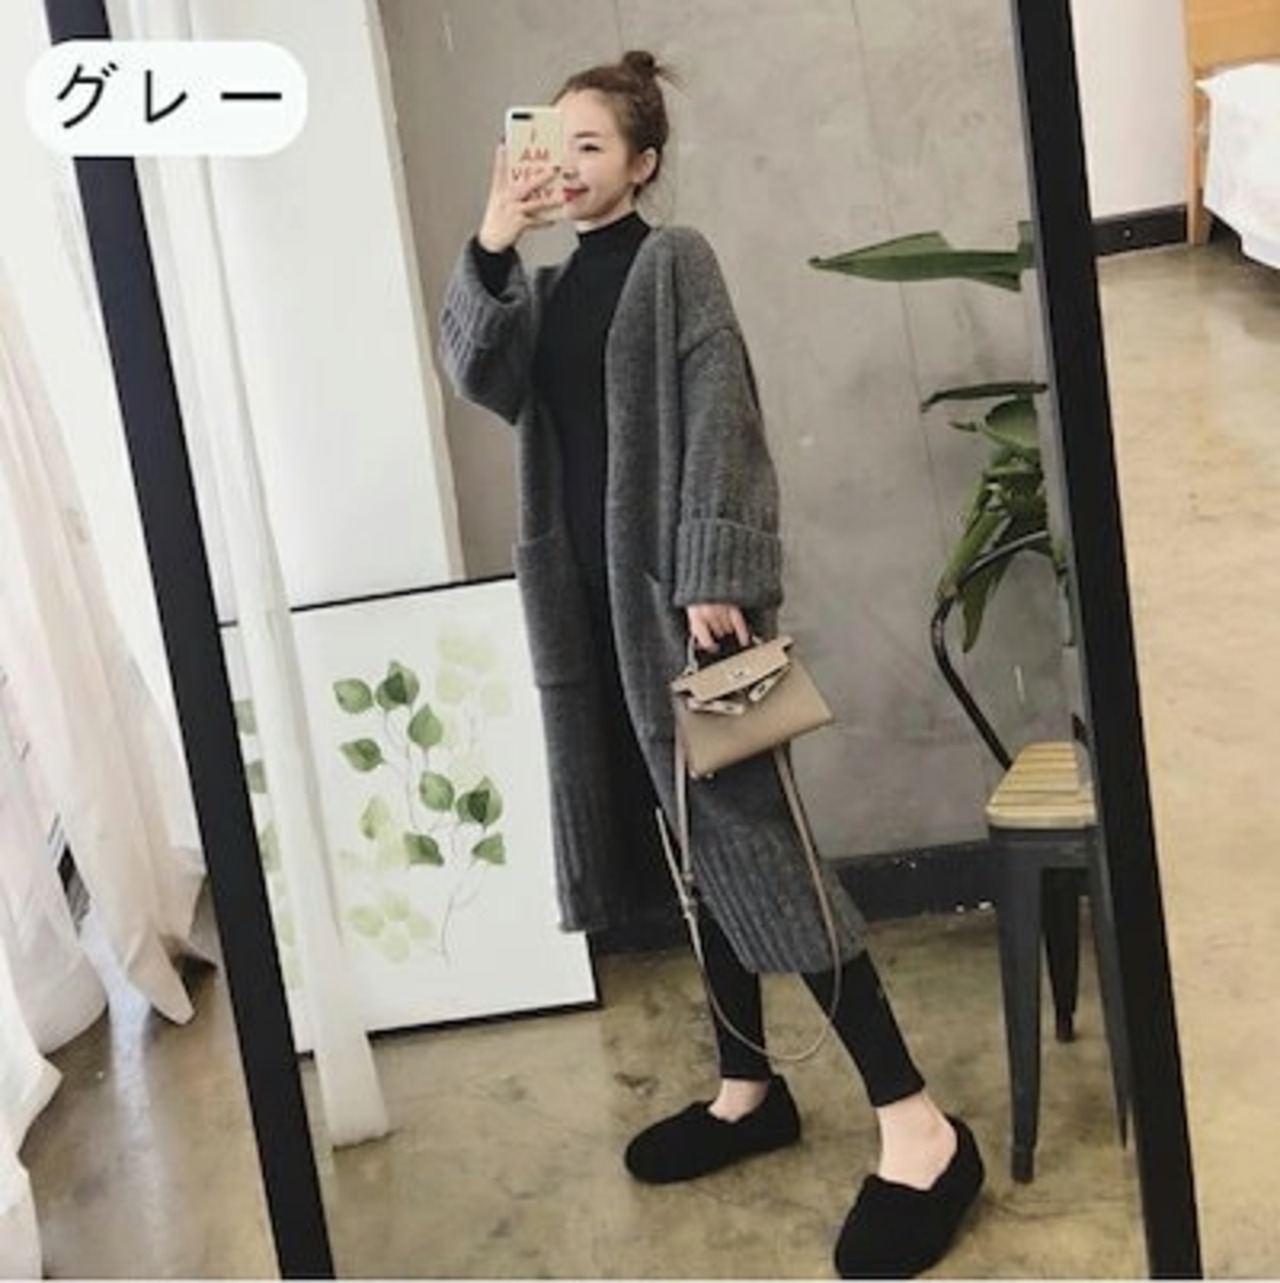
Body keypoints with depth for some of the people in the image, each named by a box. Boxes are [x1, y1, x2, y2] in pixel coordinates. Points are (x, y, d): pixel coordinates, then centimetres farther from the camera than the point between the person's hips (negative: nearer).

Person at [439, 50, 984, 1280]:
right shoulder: (547, 291, 16)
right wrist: (488, 247, -13)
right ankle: (748, 1087, 23)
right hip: (592, 605, 7)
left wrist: (714, 577, -20)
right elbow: (477, 374, -1)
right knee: (696, 844, 12)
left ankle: (917, 1125, -5)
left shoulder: (674, 262, -4)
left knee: (750, 838, -10)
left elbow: (722, 421, -12)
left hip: (677, 594, -7)